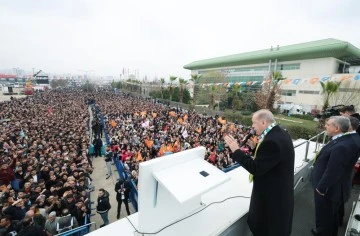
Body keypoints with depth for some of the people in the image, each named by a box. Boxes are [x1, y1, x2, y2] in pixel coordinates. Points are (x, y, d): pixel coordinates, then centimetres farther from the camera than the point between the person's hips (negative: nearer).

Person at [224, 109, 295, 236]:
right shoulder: (280, 133, 0)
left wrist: (236, 150, -24)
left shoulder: (272, 141, -33)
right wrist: (256, 147, 2)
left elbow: (256, 169, -28)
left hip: (272, 195, -9)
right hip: (281, 190, 9)